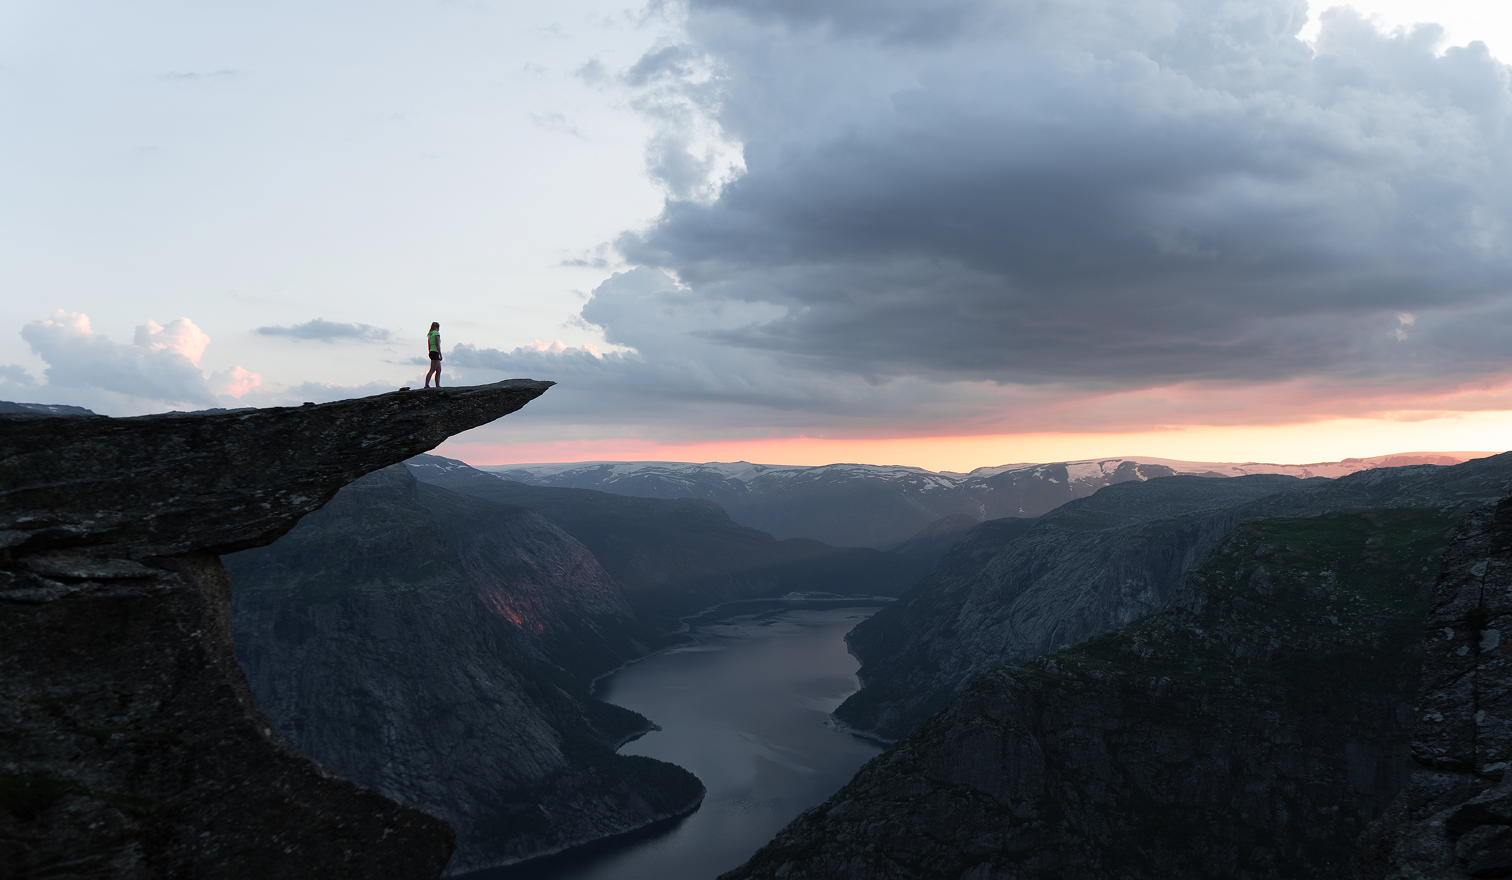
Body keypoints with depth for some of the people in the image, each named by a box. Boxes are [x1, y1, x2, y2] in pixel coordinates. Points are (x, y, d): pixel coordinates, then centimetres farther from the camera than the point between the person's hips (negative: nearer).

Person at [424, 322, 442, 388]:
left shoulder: (429, 335, 17)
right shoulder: (436, 333, -8)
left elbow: (429, 346, 18)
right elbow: (437, 344, -16)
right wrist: (440, 354, -17)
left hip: (431, 352, 9)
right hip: (435, 352, -9)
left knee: (439, 370, 13)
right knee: (432, 370, -12)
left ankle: (437, 385, 10)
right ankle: (426, 385, -19)